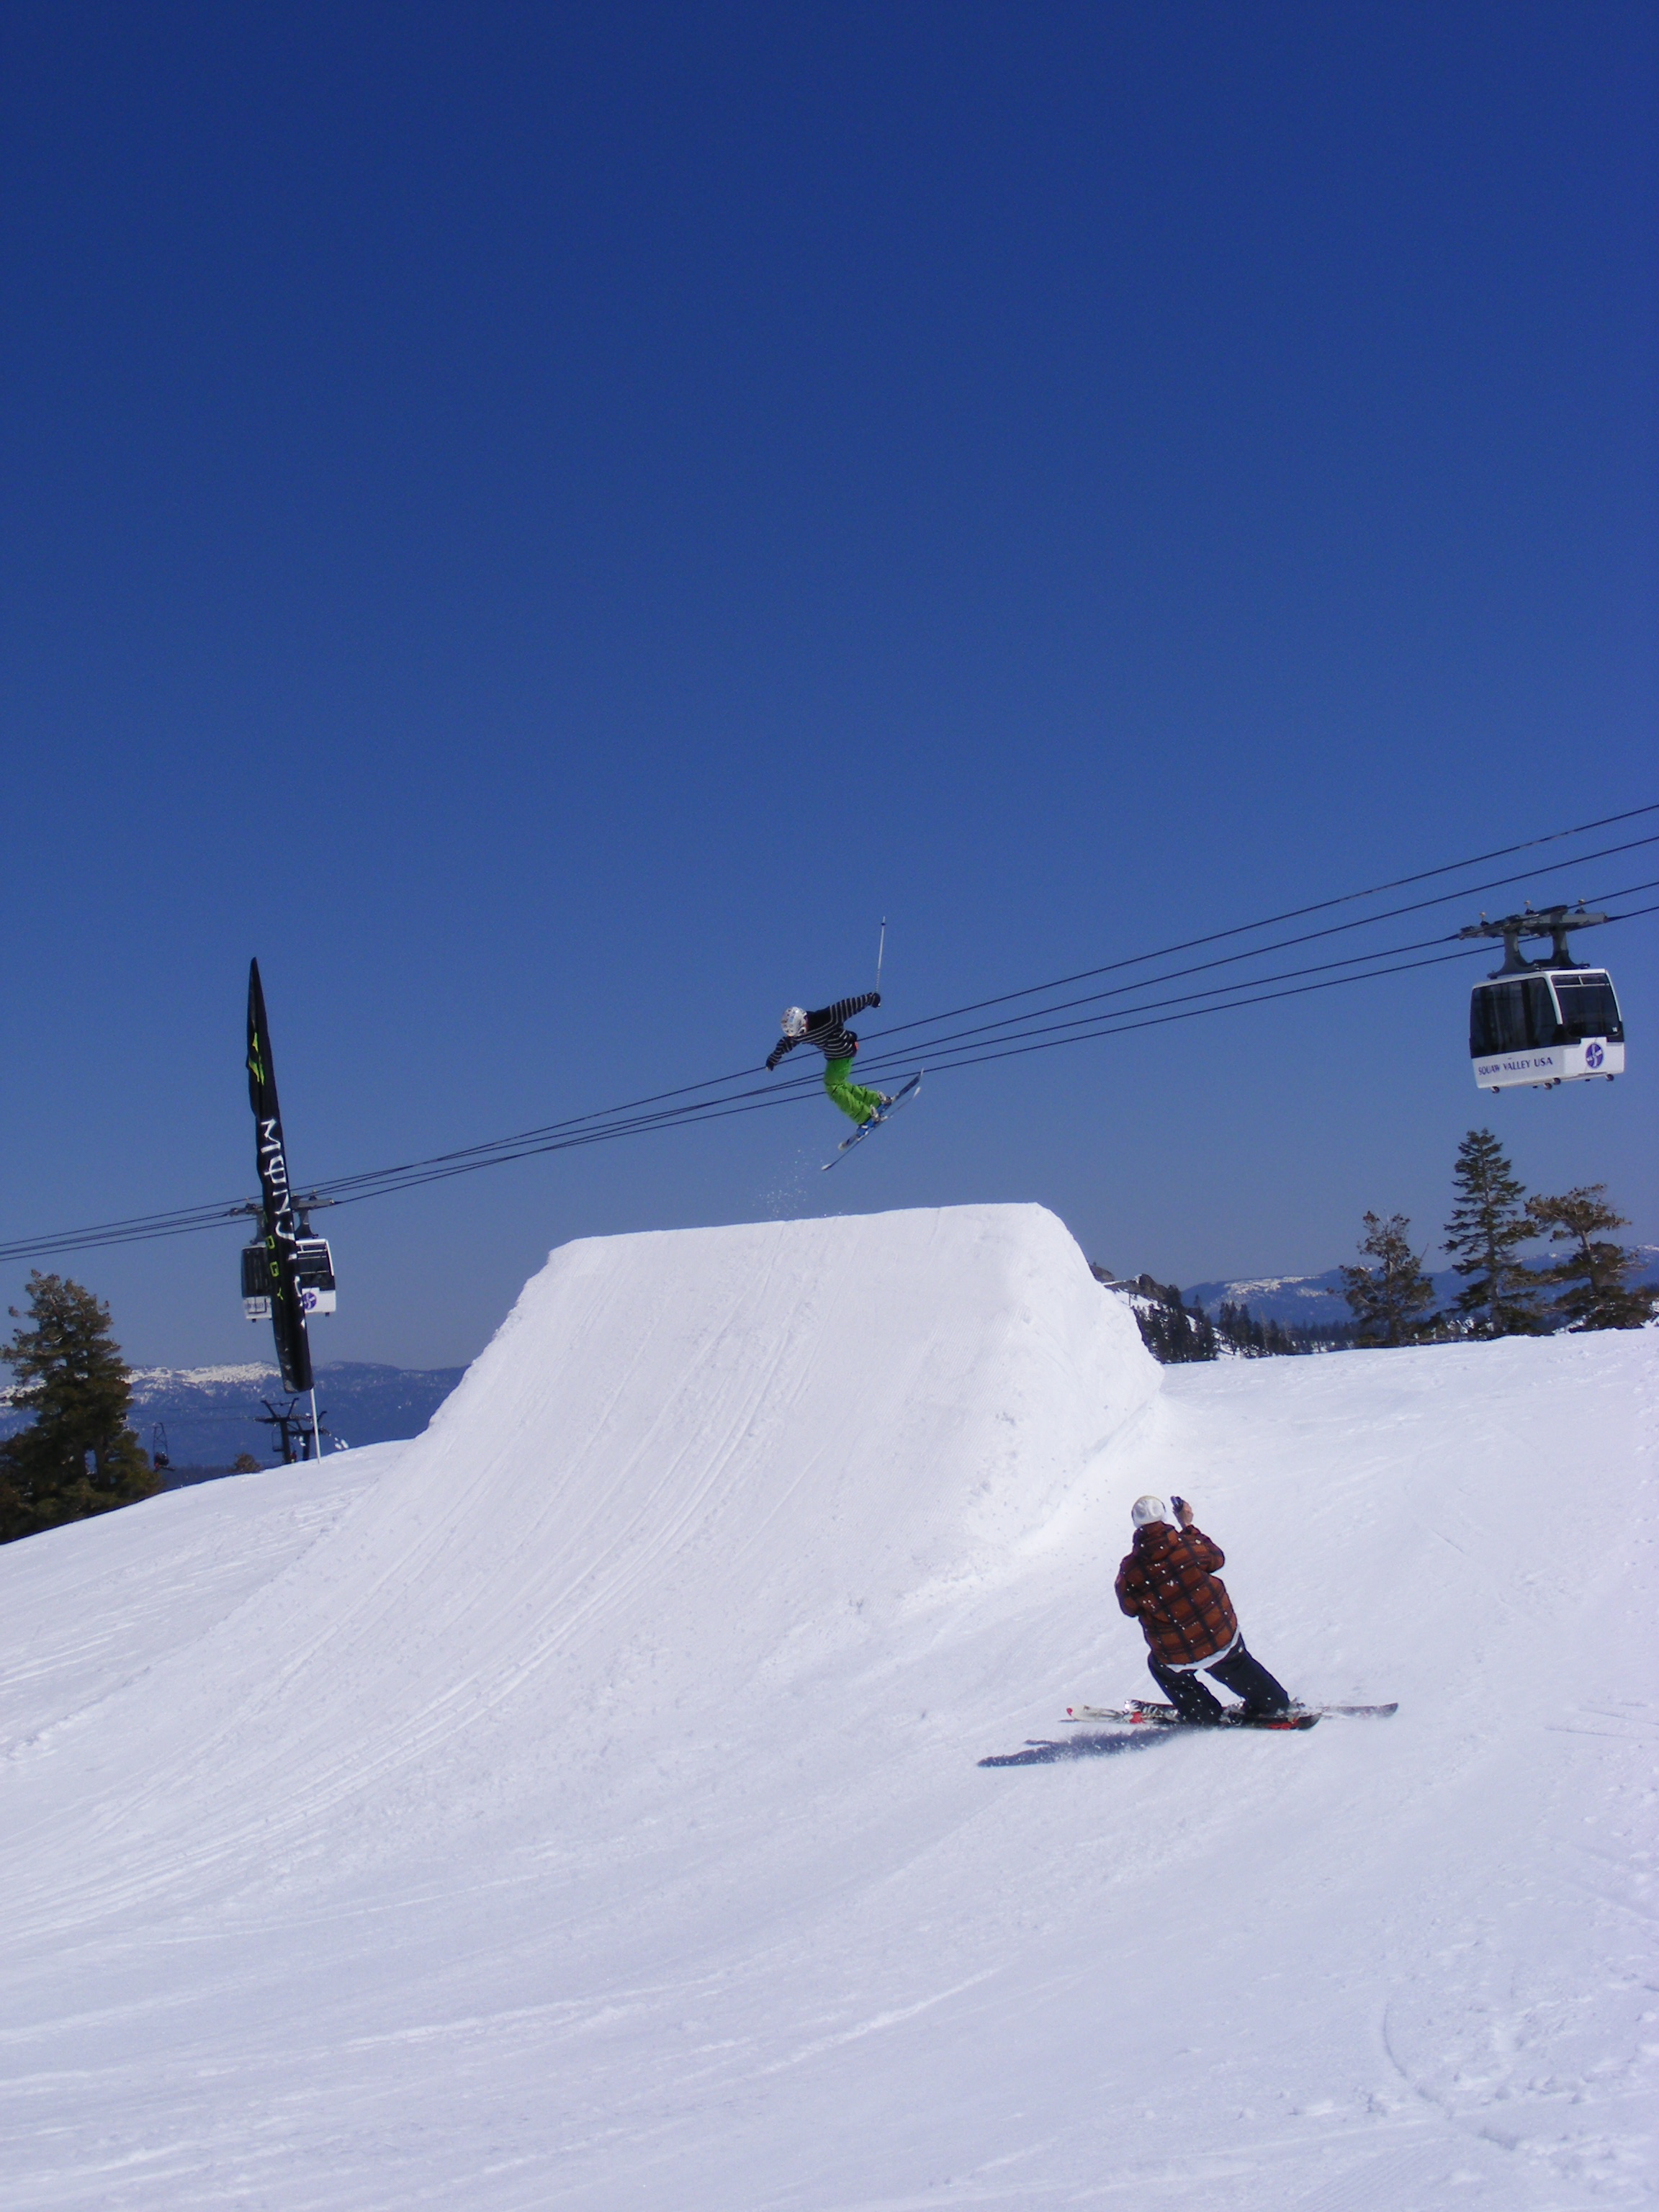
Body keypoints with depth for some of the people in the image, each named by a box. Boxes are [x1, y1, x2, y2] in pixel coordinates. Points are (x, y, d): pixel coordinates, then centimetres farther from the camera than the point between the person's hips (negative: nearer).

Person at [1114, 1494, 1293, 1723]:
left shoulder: (1130, 1571, -17)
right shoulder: (1187, 1546, -17)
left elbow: (1129, 1608, 0)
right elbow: (1217, 1558, 4)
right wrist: (1188, 1528, 12)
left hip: (1178, 1658, -1)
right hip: (1223, 1639, 1)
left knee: (1160, 1666, 33)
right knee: (1236, 1665, 33)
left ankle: (1203, 1715, 35)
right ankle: (1273, 1704, 41)